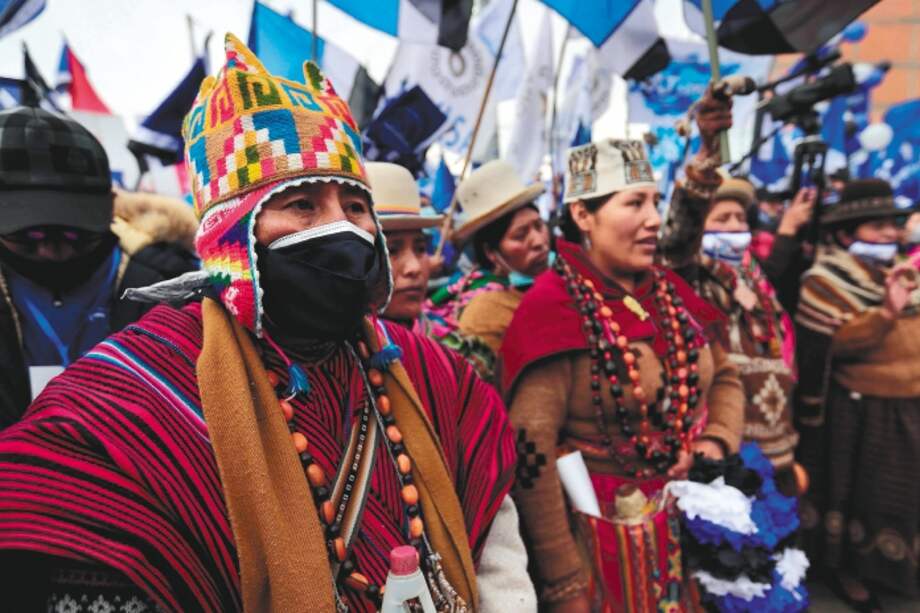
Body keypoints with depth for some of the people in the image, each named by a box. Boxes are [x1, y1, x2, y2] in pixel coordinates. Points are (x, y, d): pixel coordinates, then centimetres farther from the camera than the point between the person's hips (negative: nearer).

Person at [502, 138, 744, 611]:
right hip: (606, 526, -6)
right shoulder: (555, 306, -20)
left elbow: (725, 377, 13)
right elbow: (531, 450, -24)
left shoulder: (667, 290, 1)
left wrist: (718, 440, -6)